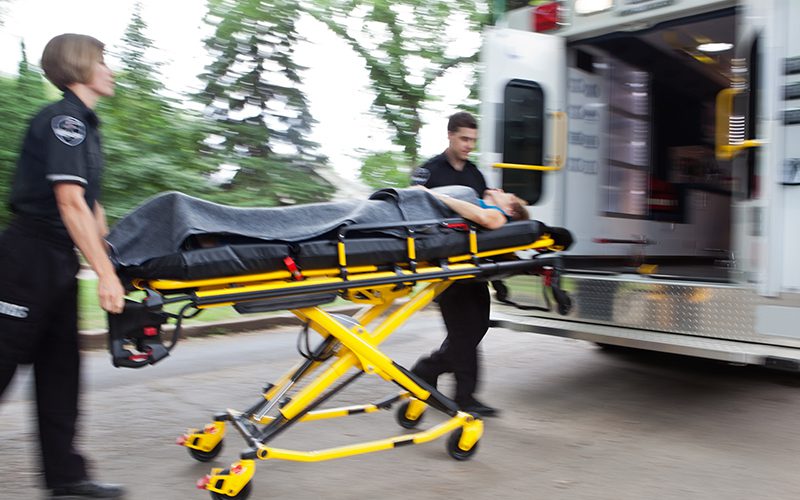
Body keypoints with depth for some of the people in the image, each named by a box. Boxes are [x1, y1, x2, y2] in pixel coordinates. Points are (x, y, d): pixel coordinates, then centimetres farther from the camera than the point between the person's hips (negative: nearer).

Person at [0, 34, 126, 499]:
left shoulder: (84, 124, 16)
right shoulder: (62, 119, -13)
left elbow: (91, 203, 18)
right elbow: (70, 202, -22)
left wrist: (115, 256, 15)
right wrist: (105, 273, -25)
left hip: (58, 261, 9)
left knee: (61, 369, 9)